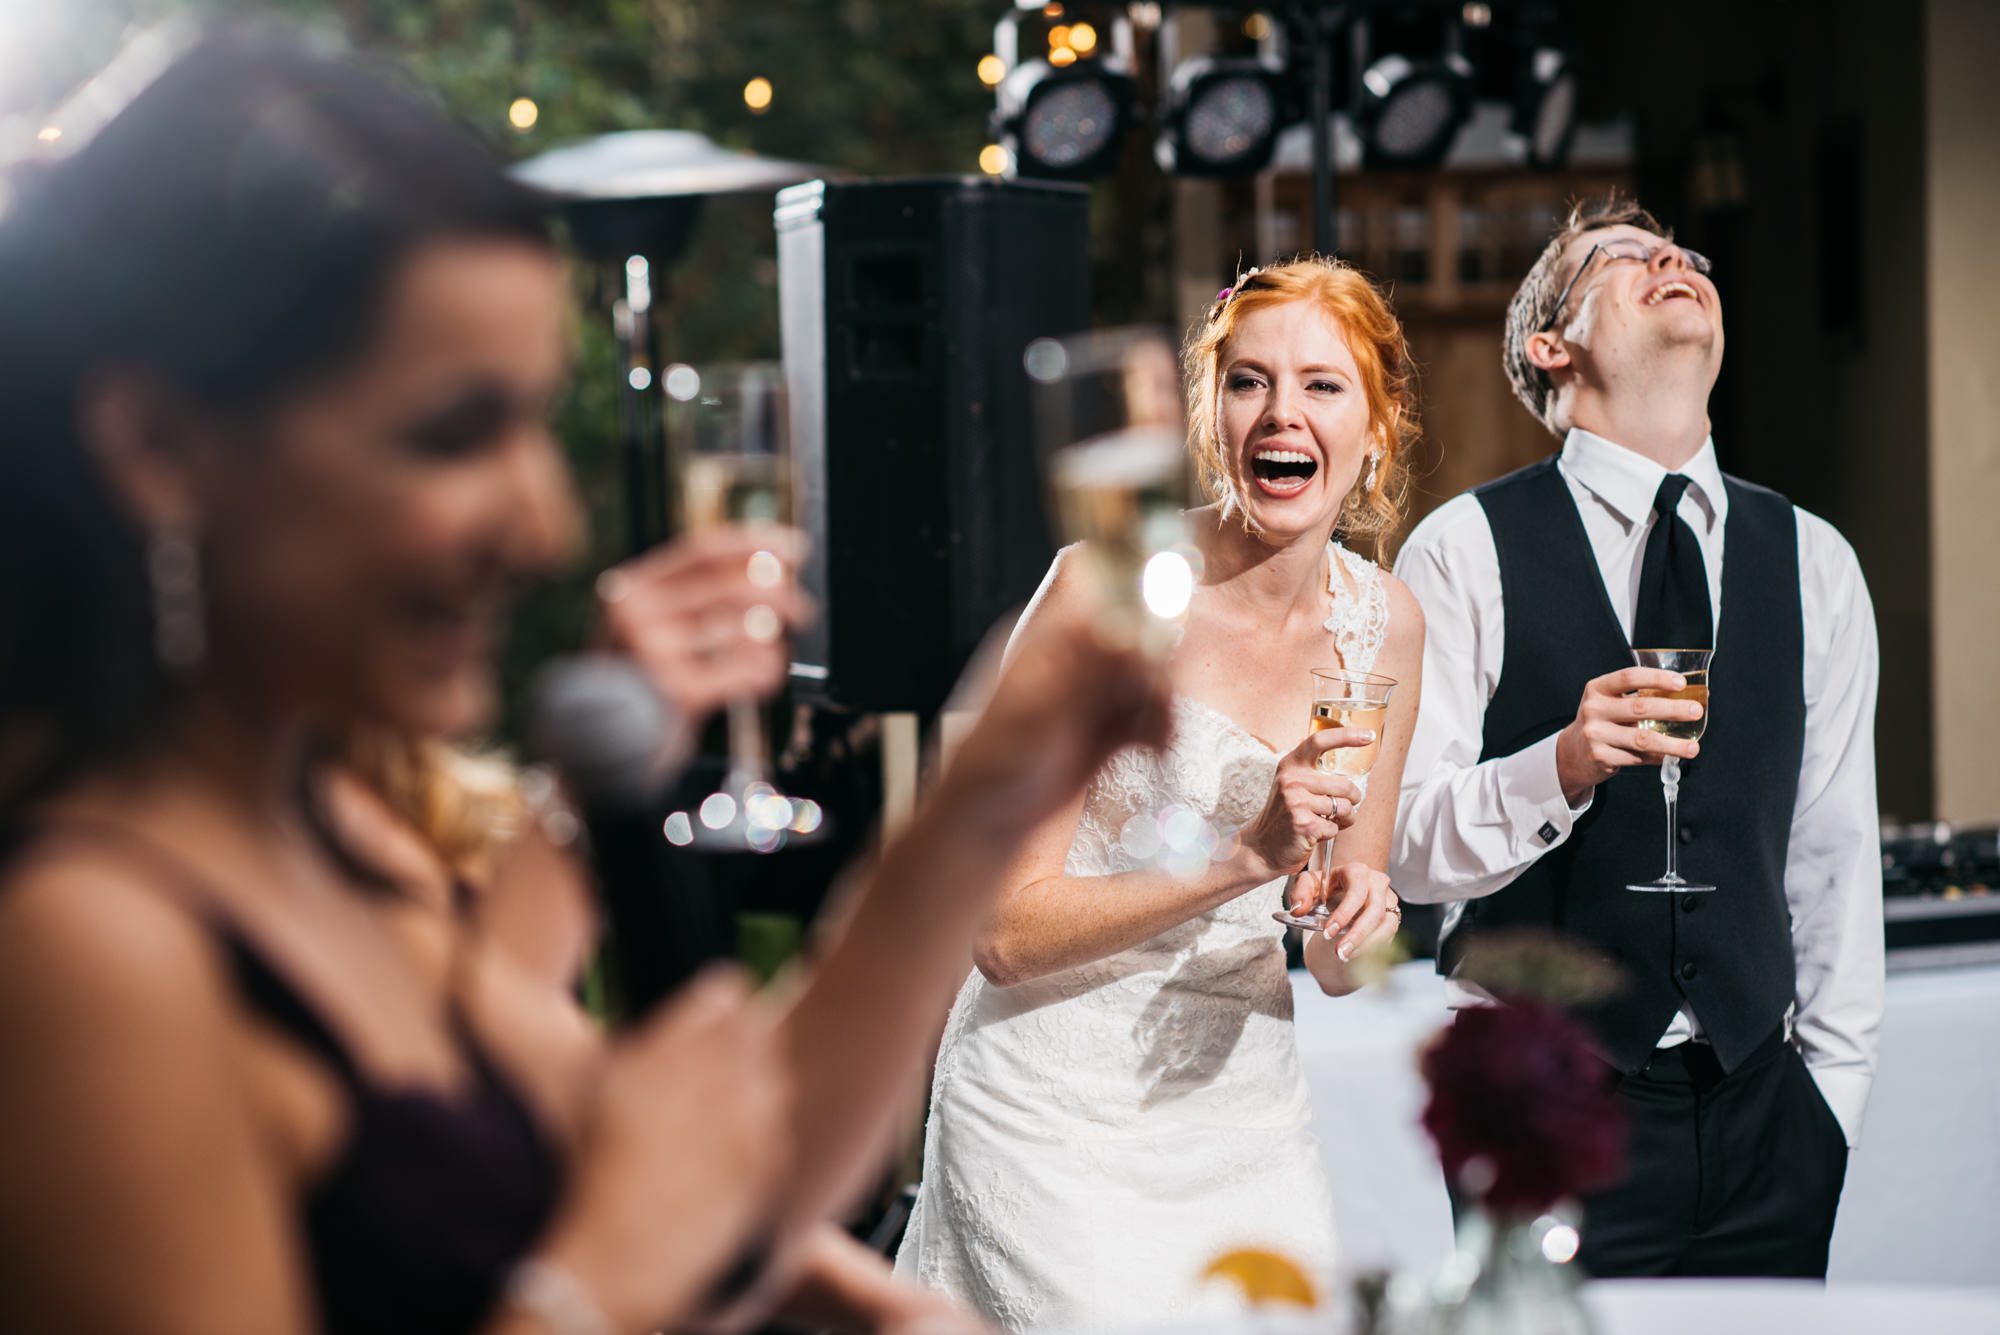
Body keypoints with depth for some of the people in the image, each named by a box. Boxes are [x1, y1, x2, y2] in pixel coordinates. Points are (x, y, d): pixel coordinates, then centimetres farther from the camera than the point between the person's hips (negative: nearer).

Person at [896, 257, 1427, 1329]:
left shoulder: (1384, 623, 2)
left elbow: (1334, 967, 10)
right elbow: (1007, 931, -17)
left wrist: (1352, 927, -13)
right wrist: (1244, 855, -25)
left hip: (1248, 1118, 5)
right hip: (1063, 1119, -5)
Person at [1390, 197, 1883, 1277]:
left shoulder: (1812, 563, 9)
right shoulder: (1467, 551, -4)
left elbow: (1835, 850, 11)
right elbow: (1409, 844, -9)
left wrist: (1831, 1093, 8)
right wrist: (1563, 765, -26)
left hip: (1760, 1109, 4)